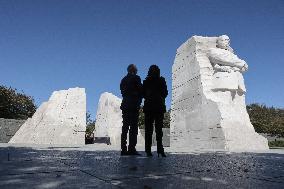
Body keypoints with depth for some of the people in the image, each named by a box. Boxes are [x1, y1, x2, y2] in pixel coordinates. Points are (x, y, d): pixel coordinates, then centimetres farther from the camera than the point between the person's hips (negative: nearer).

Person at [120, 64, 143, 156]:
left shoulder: (123, 80, 15)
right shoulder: (136, 78, -3)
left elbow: (122, 92, 13)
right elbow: (140, 91, -5)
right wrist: (139, 101, 10)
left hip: (125, 105, 6)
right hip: (134, 105, -6)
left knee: (125, 127, 7)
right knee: (133, 127, -5)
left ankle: (124, 149, 8)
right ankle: (131, 149, -7)